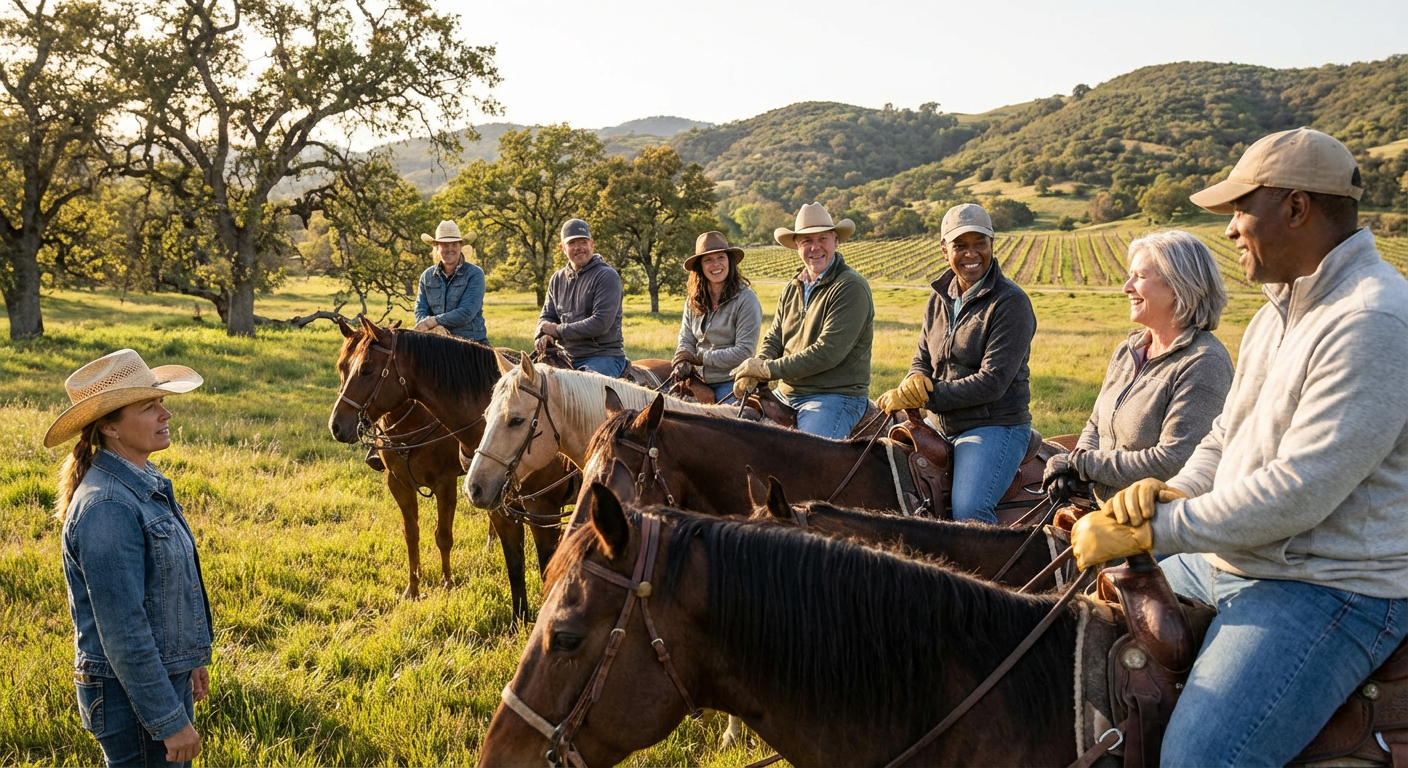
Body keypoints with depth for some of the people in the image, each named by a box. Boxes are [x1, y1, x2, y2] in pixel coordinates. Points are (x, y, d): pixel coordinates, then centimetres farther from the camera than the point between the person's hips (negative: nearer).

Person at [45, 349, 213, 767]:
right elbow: (122, 631, -25)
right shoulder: (107, 506, -25)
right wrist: (171, 720, -22)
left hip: (169, 675, 9)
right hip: (132, 696, -9)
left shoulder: (146, 482, 4)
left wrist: (191, 659, 20)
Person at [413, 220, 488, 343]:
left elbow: (467, 312, -11)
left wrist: (433, 321, -15)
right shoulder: (427, 276, 12)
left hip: (472, 341, -3)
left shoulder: (475, 274, -1)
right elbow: (420, 310, 5)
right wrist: (436, 328, -16)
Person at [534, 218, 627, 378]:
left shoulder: (606, 276, -8)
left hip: (603, 357, -7)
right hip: (569, 358, 7)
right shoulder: (557, 279, 13)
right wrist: (543, 335, -10)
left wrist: (558, 330, -15)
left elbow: (601, 322, -18)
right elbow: (547, 316, 15)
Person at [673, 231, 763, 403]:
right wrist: (682, 361, -13)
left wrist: (701, 357, -12)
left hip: (730, 384, -4)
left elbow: (744, 351, -14)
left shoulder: (746, 299, -9)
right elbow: (686, 340, 10)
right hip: (699, 382, 5)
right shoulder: (693, 300, 8)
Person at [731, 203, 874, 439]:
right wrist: (752, 375, -10)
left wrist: (768, 369, -17)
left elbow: (828, 352, -20)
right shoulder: (792, 288, 13)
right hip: (786, 394, 8)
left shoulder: (851, 287, -13)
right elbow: (774, 340, 12)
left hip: (835, 396, -7)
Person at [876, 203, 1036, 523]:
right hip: (943, 428, 7)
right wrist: (914, 383, -14)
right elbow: (922, 361, 12)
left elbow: (993, 381, -19)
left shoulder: (1011, 302, -12)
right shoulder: (940, 298, 9)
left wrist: (924, 397, -22)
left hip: (994, 426, -7)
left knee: (969, 512, -25)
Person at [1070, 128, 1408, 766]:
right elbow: (1228, 431, 16)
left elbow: (1297, 492, -28)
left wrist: (1148, 532, -24)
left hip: (1327, 589, -10)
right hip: (1226, 561, 10)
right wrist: (1174, 491, -5)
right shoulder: (1281, 307, 11)